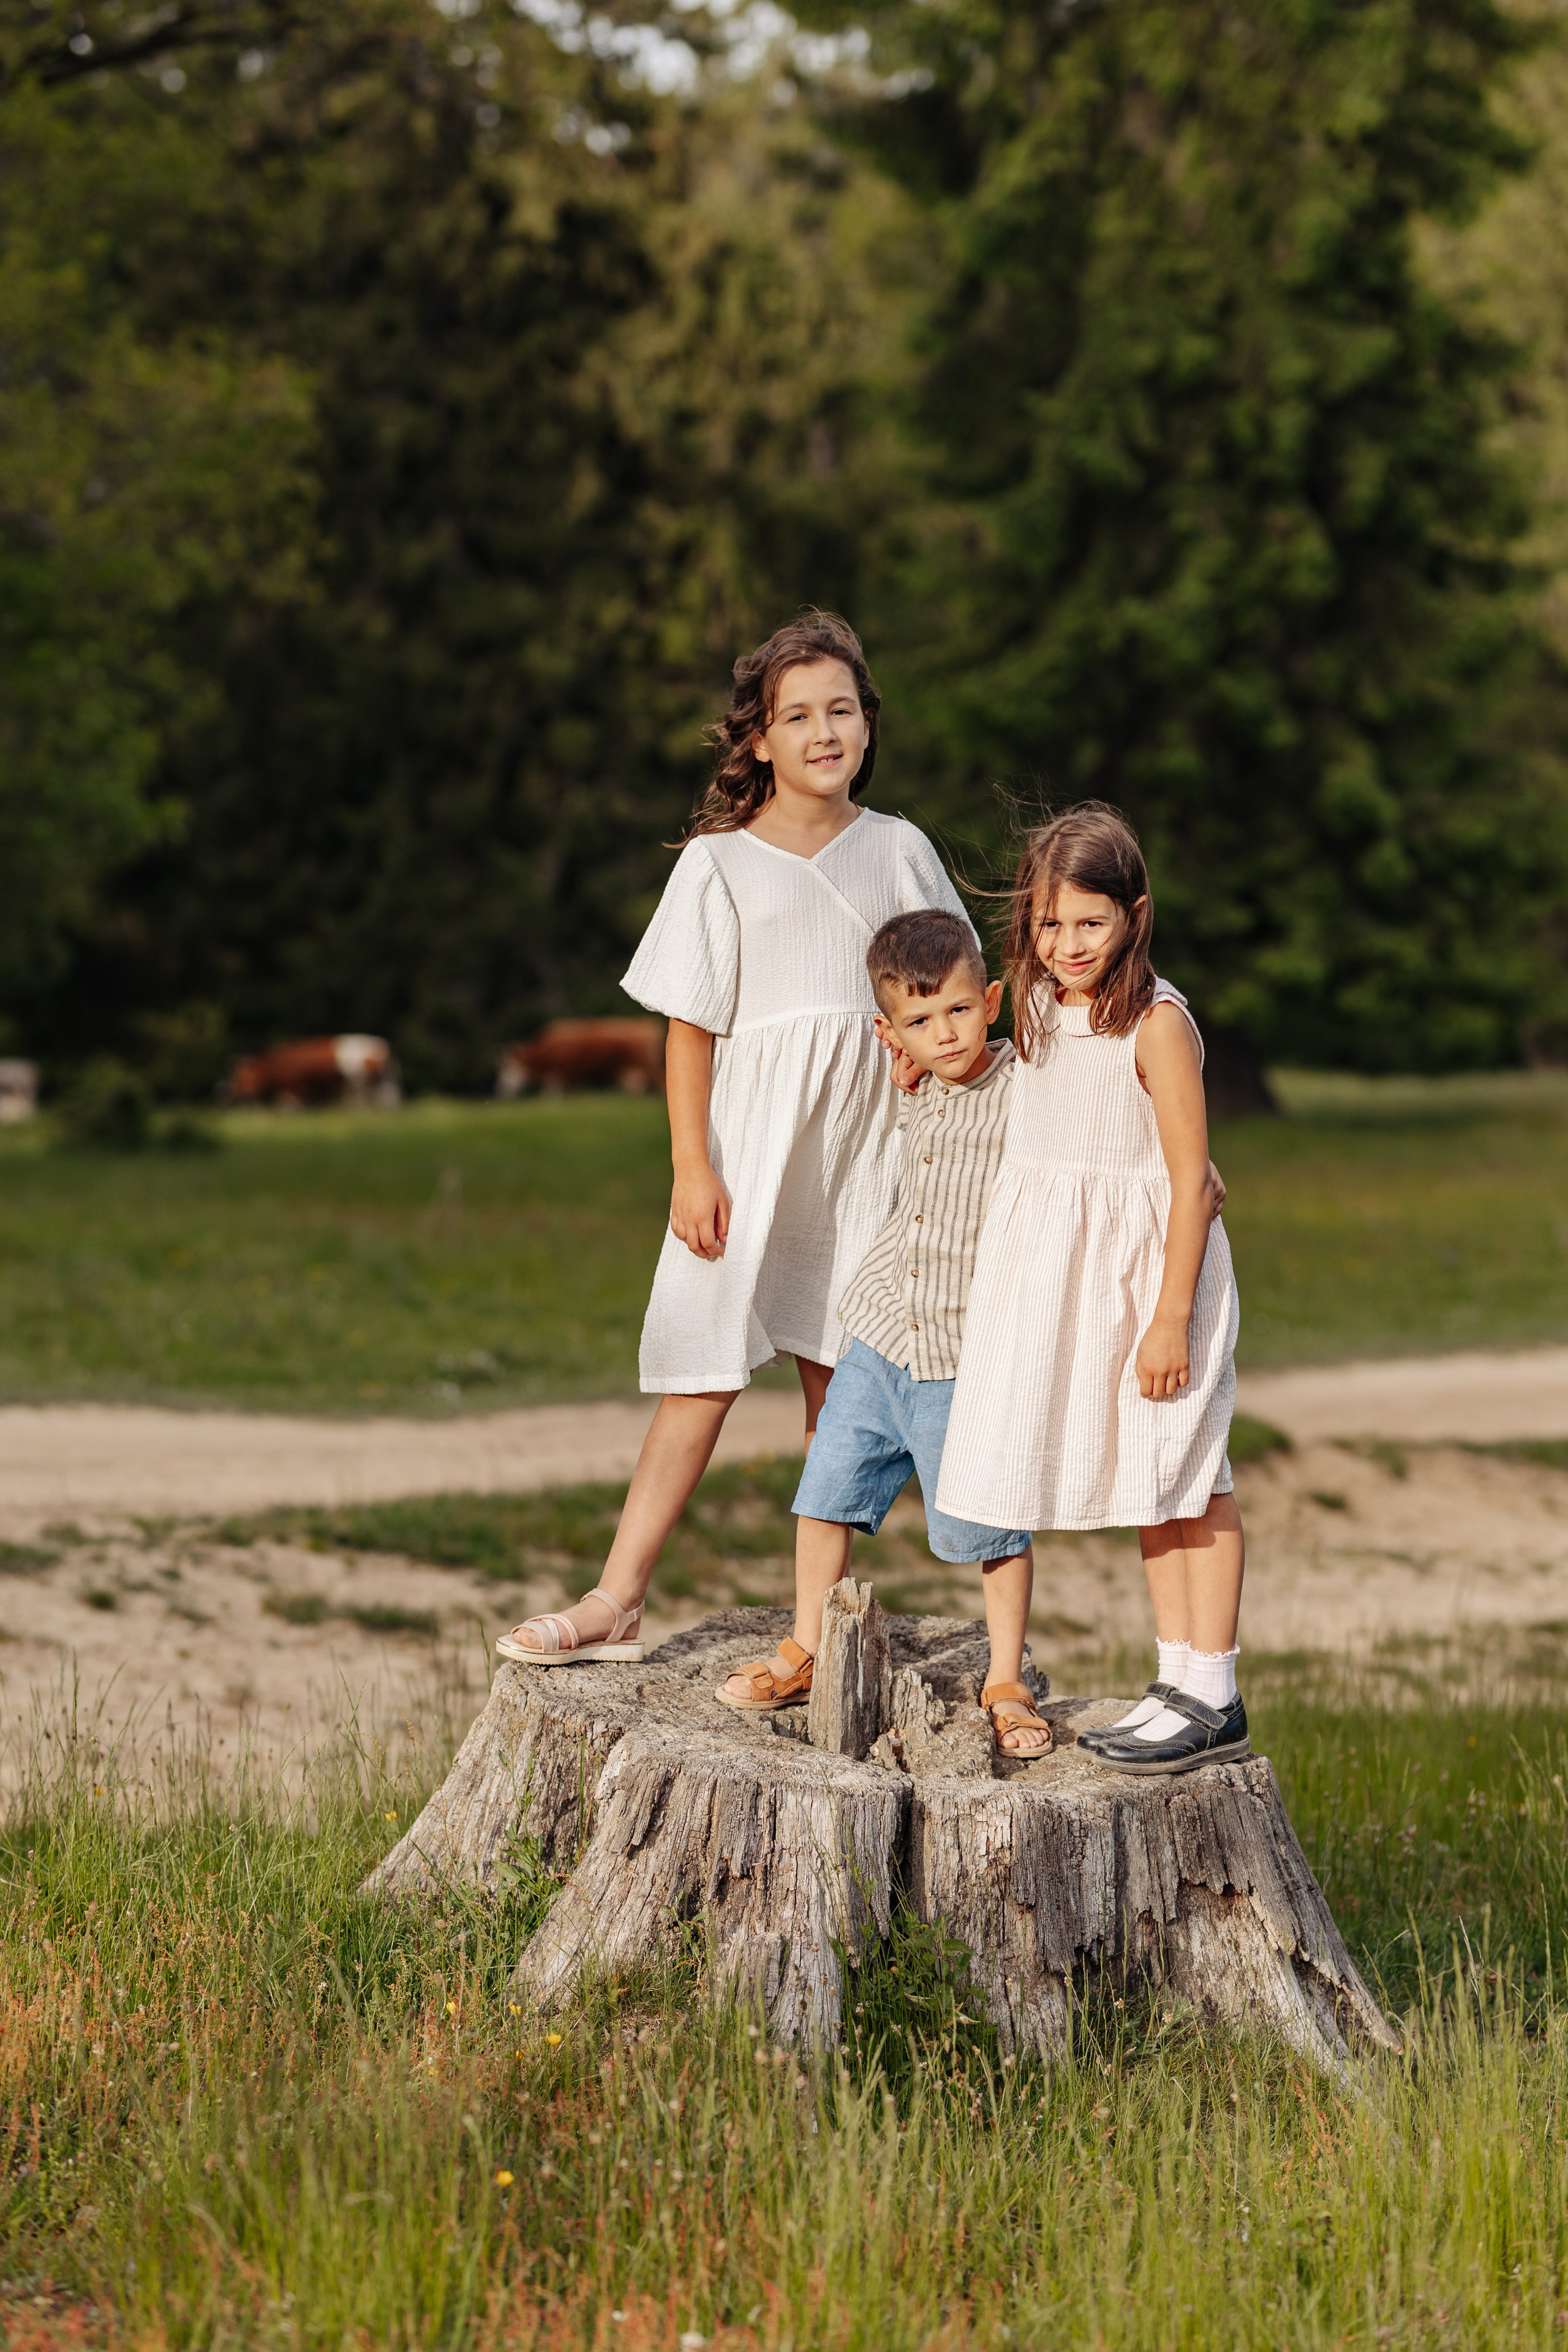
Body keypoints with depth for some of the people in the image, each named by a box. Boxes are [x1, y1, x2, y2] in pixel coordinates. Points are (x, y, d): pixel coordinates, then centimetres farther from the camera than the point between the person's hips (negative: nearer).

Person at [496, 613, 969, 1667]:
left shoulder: (899, 851, 8)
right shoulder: (721, 864, 0)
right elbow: (690, 1030, -2)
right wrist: (692, 1168, -9)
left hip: (866, 1144, 3)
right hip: (751, 1134, -2)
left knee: (840, 1376, 5)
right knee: (703, 1369, -8)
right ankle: (618, 1601, -7)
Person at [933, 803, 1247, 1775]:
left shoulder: (1157, 1023, -16)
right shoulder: (1041, 1010, 7)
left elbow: (1192, 1181, -17)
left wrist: (1171, 1318, -19)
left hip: (1149, 1262, -8)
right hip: (1065, 1274, 8)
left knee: (1186, 1478, -2)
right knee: (1144, 1481, 13)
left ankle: (1216, 1701, 4)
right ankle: (1178, 1681, 20)